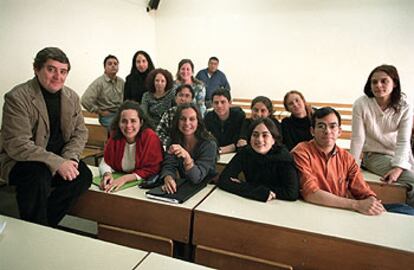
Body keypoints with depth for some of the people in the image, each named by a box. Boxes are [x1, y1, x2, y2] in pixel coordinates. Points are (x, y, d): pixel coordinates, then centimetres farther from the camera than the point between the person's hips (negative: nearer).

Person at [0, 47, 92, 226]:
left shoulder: (72, 97, 2)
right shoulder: (17, 98, -17)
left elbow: (80, 132, 5)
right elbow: (18, 145, -23)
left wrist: (69, 159, -14)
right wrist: (57, 163, -28)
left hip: (60, 159, 5)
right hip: (19, 161, -5)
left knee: (84, 175, -18)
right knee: (38, 175, -34)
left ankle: (45, 223, -1)